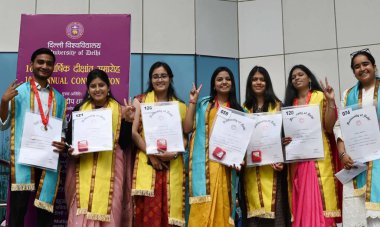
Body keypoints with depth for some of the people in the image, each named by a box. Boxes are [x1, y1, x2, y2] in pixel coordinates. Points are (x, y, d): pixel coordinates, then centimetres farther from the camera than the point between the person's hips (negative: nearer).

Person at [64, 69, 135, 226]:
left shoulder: (119, 110, 7)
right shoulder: (79, 109, 11)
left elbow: (124, 143, 1)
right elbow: (69, 138, 12)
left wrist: (128, 120, -12)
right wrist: (71, 150, -8)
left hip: (109, 170, -1)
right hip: (83, 170, 1)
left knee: (107, 211, -5)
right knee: (81, 213, -6)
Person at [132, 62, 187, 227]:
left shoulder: (180, 106, 13)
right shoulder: (140, 101, 8)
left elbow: (185, 136, 9)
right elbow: (133, 132, -1)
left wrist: (174, 153, -11)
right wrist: (151, 153, -11)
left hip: (173, 166, 2)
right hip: (147, 163, -2)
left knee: (170, 210, 0)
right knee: (148, 213, -8)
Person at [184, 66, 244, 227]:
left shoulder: (238, 109, 16)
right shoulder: (203, 104, 12)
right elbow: (187, 128, 0)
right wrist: (192, 102, 0)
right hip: (206, 163, -1)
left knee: (223, 206, 1)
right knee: (204, 207, -7)